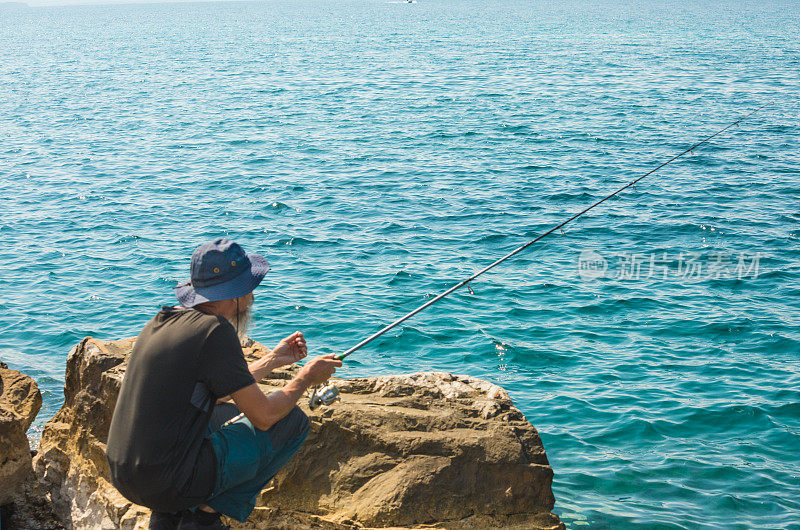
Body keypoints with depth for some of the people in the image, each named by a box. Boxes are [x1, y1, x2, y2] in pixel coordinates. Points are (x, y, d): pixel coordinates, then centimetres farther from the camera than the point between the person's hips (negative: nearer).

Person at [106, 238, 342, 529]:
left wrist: (272, 360, 29)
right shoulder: (215, 331, -16)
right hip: (169, 483, -8)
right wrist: (306, 377, 6)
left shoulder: (163, 320, 10)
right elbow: (264, 416, -11)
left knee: (230, 413, 31)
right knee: (293, 420, 2)